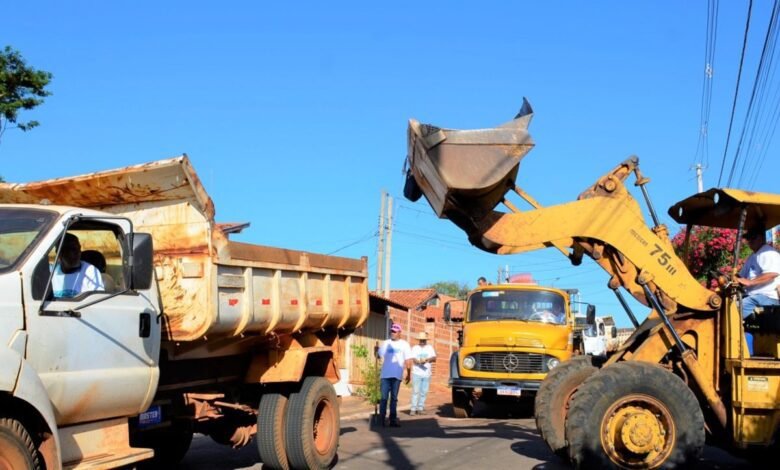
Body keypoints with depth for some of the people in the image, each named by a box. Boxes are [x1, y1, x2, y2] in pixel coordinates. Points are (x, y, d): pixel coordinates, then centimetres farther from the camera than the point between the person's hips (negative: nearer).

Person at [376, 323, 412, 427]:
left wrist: (408, 374, -3)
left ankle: (393, 419, 8)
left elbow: (408, 360, 1)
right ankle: (381, 419, 1)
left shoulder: (404, 344, 4)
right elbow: (379, 356, 3)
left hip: (396, 375, -1)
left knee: (394, 398, 6)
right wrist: (376, 351, -18)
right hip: (385, 375, 1)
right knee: (384, 398, -1)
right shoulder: (385, 343, 9)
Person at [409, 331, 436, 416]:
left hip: (426, 373, 2)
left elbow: (434, 358, 1)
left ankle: (420, 408, 12)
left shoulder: (430, 348, 12)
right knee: (416, 391, -7)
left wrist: (427, 360, -19)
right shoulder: (415, 348, 6)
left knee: (424, 392, 3)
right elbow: (413, 359, -7)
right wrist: (419, 362, -27)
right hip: (417, 373, -2)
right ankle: (413, 409, -6)